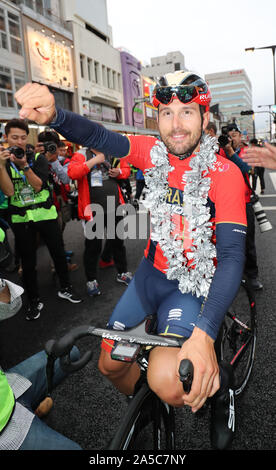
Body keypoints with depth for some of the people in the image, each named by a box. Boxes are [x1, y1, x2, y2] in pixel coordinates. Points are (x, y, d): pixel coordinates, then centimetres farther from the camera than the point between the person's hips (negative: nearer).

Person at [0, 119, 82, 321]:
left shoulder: (38, 158, -1)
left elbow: (38, 185, -14)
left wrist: (25, 165, -26)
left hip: (46, 214, 0)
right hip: (21, 219, 0)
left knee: (59, 253, 7)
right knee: (28, 262, 7)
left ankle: (65, 288, 29)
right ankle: (34, 302, 22)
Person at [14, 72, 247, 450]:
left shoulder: (225, 174, -18)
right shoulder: (153, 152, -6)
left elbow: (232, 255, -26)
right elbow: (99, 137, -20)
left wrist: (204, 332, -39)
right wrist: (54, 116, -43)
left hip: (194, 282, -4)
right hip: (152, 271, 5)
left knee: (167, 382, -28)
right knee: (110, 364, 11)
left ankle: (218, 383, 8)